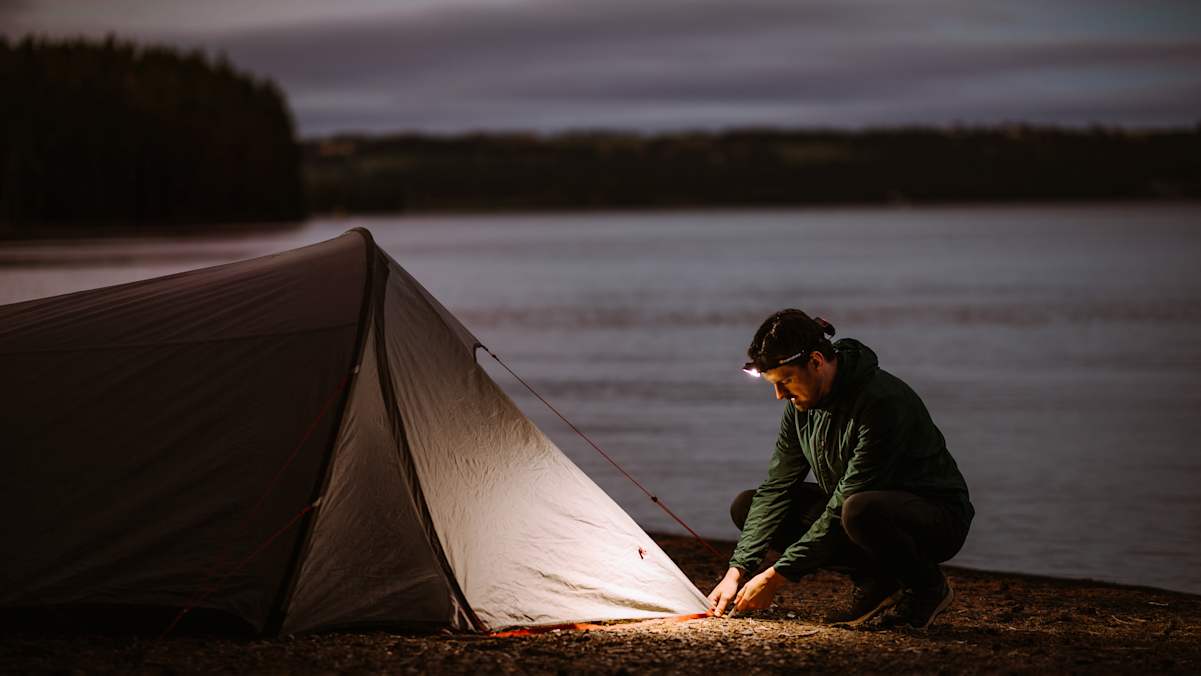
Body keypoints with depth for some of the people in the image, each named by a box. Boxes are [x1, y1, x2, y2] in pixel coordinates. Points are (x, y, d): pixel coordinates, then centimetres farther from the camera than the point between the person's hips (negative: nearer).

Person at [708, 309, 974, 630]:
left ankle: (929, 586, -11)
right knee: (746, 505, -2)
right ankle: (874, 582, -2)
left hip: (936, 518, -8)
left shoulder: (882, 401, -30)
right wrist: (738, 570, -11)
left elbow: (845, 507, -30)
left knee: (860, 511, -42)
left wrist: (776, 576, -27)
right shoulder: (801, 405, -3)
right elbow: (775, 489, 0)